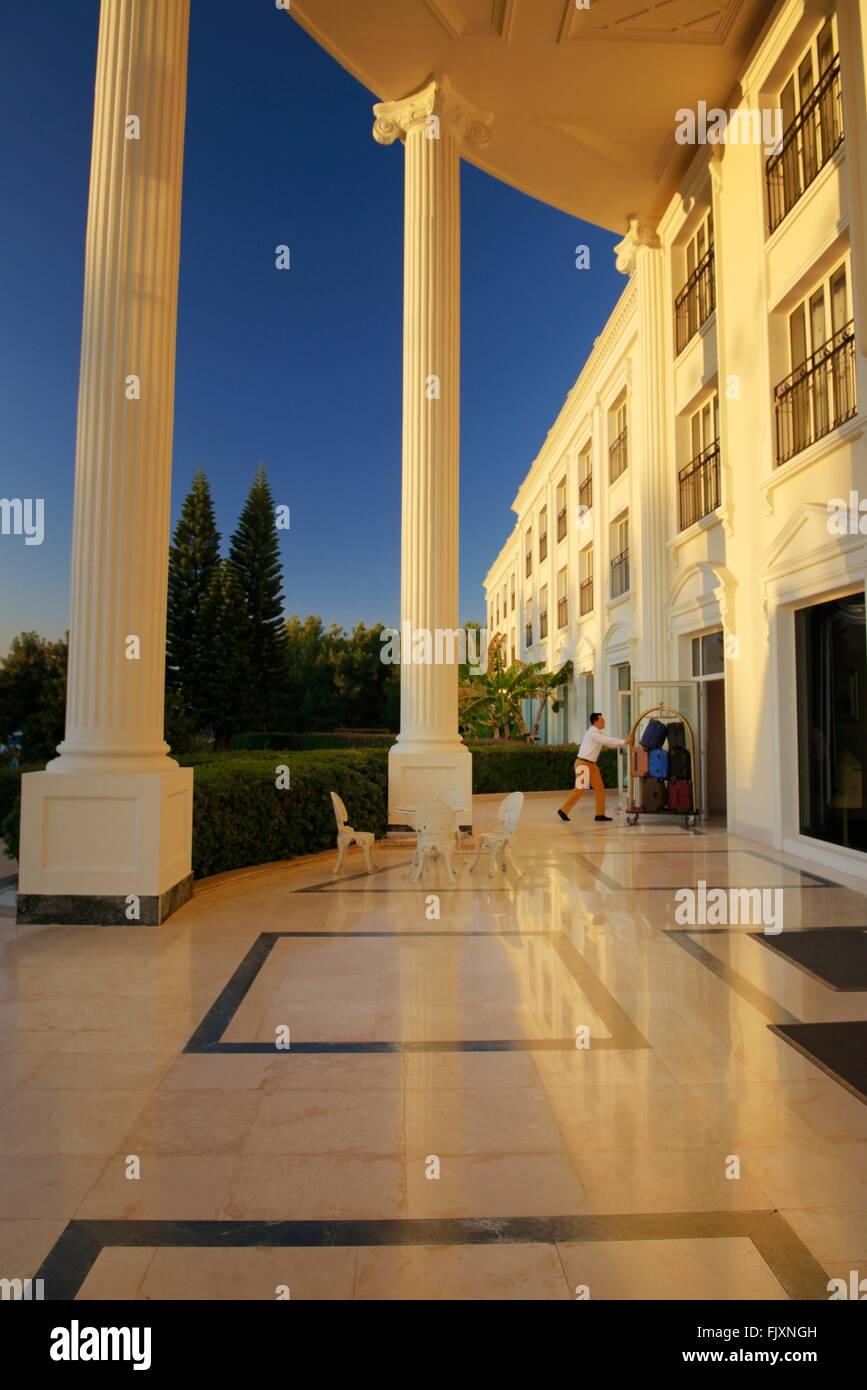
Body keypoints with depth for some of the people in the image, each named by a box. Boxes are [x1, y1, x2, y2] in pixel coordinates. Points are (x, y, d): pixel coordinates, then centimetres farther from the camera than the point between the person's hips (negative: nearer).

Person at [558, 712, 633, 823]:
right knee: (579, 789, -7)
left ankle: (600, 814, 11)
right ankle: (563, 810, 3)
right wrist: (625, 742, -16)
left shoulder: (599, 734, 14)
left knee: (600, 789, 6)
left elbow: (609, 742, 10)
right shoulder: (592, 733, -16)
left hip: (592, 764, 10)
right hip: (583, 764, -10)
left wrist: (625, 743, 0)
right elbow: (608, 741, -20)